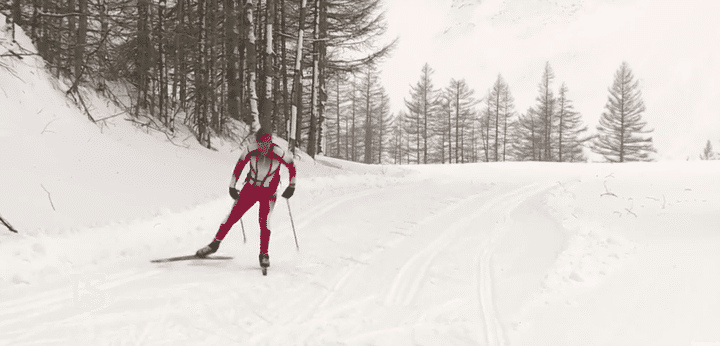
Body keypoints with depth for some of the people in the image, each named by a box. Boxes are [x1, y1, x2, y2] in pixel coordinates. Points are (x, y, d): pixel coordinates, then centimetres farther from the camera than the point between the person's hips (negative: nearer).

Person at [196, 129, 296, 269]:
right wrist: (232, 186, 3)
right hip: (250, 188, 2)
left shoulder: (279, 154, -21)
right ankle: (215, 244, 16)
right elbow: (239, 166, 0)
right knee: (233, 215, 0)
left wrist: (292, 186, -1)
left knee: (264, 221, -19)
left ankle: (264, 254, -5)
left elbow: (291, 165, -2)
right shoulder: (250, 150, -16)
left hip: (269, 192, -2)